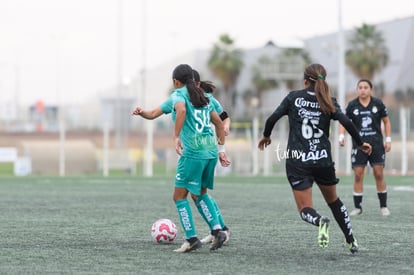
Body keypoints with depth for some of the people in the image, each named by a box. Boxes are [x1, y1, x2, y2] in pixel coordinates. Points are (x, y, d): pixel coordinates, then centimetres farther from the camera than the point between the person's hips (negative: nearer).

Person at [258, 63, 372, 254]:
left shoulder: (294, 97, 0)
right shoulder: (328, 102, 1)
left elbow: (272, 119, -4)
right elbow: (346, 122, -10)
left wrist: (266, 136, 15)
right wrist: (360, 144, 4)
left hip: (297, 163, -2)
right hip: (323, 160, 2)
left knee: (305, 209, 1)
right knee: (334, 201, 25)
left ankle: (320, 221, -33)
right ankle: (351, 241, 24)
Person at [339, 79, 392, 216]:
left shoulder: (378, 103, 1)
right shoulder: (352, 105, 0)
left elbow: (386, 121, 10)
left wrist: (388, 140, 4)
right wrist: (341, 136, -12)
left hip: (376, 143, 0)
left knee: (379, 174, -2)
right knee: (358, 175, -2)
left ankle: (383, 206, 10)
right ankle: (357, 207, 7)